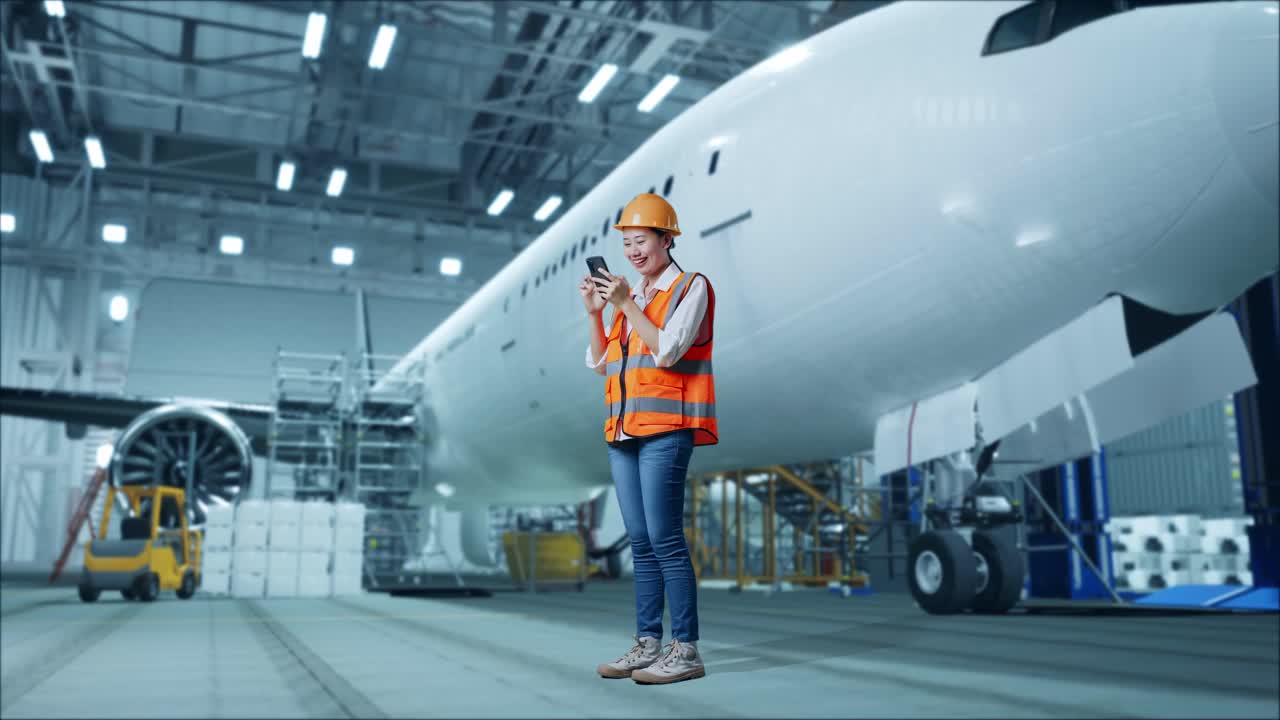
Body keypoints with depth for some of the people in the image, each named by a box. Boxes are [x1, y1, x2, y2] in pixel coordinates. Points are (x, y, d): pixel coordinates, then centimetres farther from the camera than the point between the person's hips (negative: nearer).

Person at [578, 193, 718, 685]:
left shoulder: (691, 288, 1)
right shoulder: (630, 296, 20)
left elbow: (666, 350, -12)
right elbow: (601, 365, 16)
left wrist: (626, 305, -12)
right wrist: (594, 312, 5)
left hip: (665, 428, -7)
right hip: (623, 430, 7)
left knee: (665, 539, -11)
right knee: (640, 543, 7)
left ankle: (686, 649, -5)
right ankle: (647, 643, 13)